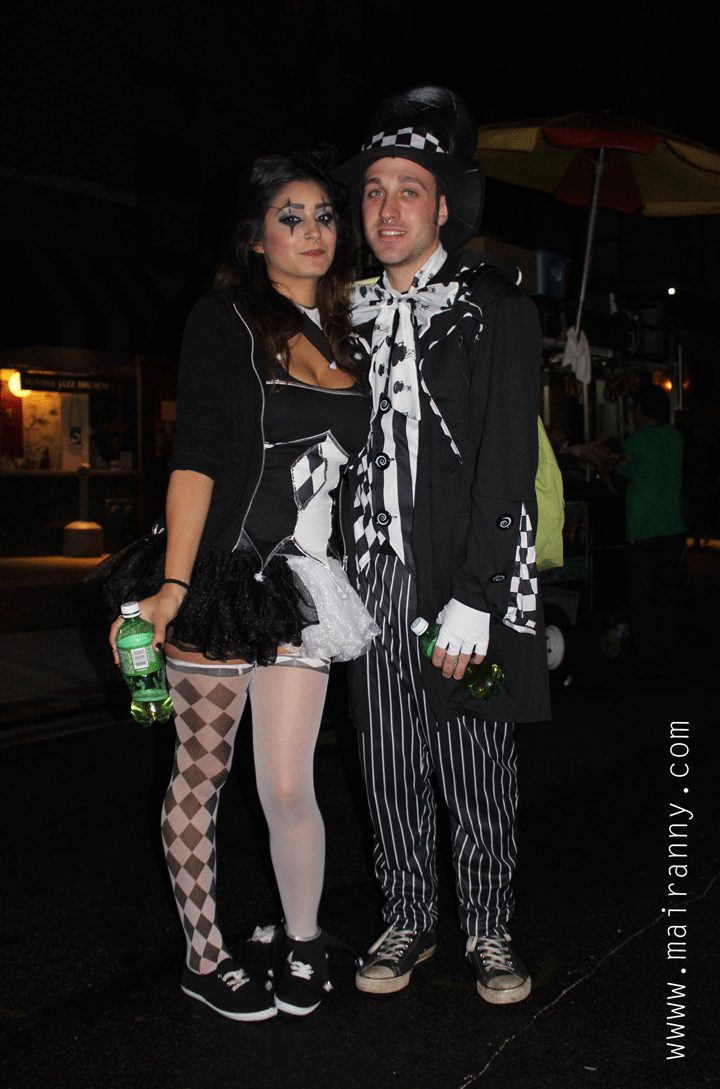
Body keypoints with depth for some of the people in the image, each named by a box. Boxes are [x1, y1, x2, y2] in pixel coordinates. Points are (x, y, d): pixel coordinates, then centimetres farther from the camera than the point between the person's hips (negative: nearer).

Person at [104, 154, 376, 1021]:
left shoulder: (338, 336, 15)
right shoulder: (225, 321, -2)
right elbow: (196, 457, -10)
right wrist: (171, 585, -16)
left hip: (300, 587, 4)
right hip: (220, 576, -4)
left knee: (287, 787, 3)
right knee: (201, 772, 8)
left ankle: (303, 943, 26)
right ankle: (204, 956, 25)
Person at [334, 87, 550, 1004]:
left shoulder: (495, 305, -2)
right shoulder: (355, 313, 13)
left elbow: (507, 459, -10)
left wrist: (475, 597, -16)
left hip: (467, 579, -4)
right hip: (374, 577, 4)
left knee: (476, 766, 6)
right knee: (388, 765, 10)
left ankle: (488, 929, 25)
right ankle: (407, 921, 27)